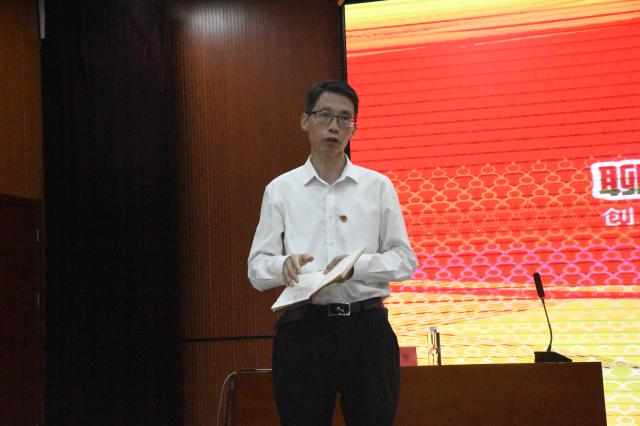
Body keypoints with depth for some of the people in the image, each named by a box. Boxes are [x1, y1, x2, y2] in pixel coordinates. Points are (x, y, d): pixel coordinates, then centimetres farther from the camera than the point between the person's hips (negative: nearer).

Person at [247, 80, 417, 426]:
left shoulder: (378, 186, 8)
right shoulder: (280, 189, 7)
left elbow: (405, 260, 5)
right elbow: (257, 270, 4)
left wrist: (357, 266, -14)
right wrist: (283, 265, -19)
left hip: (366, 328, 1)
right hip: (302, 329, 0)